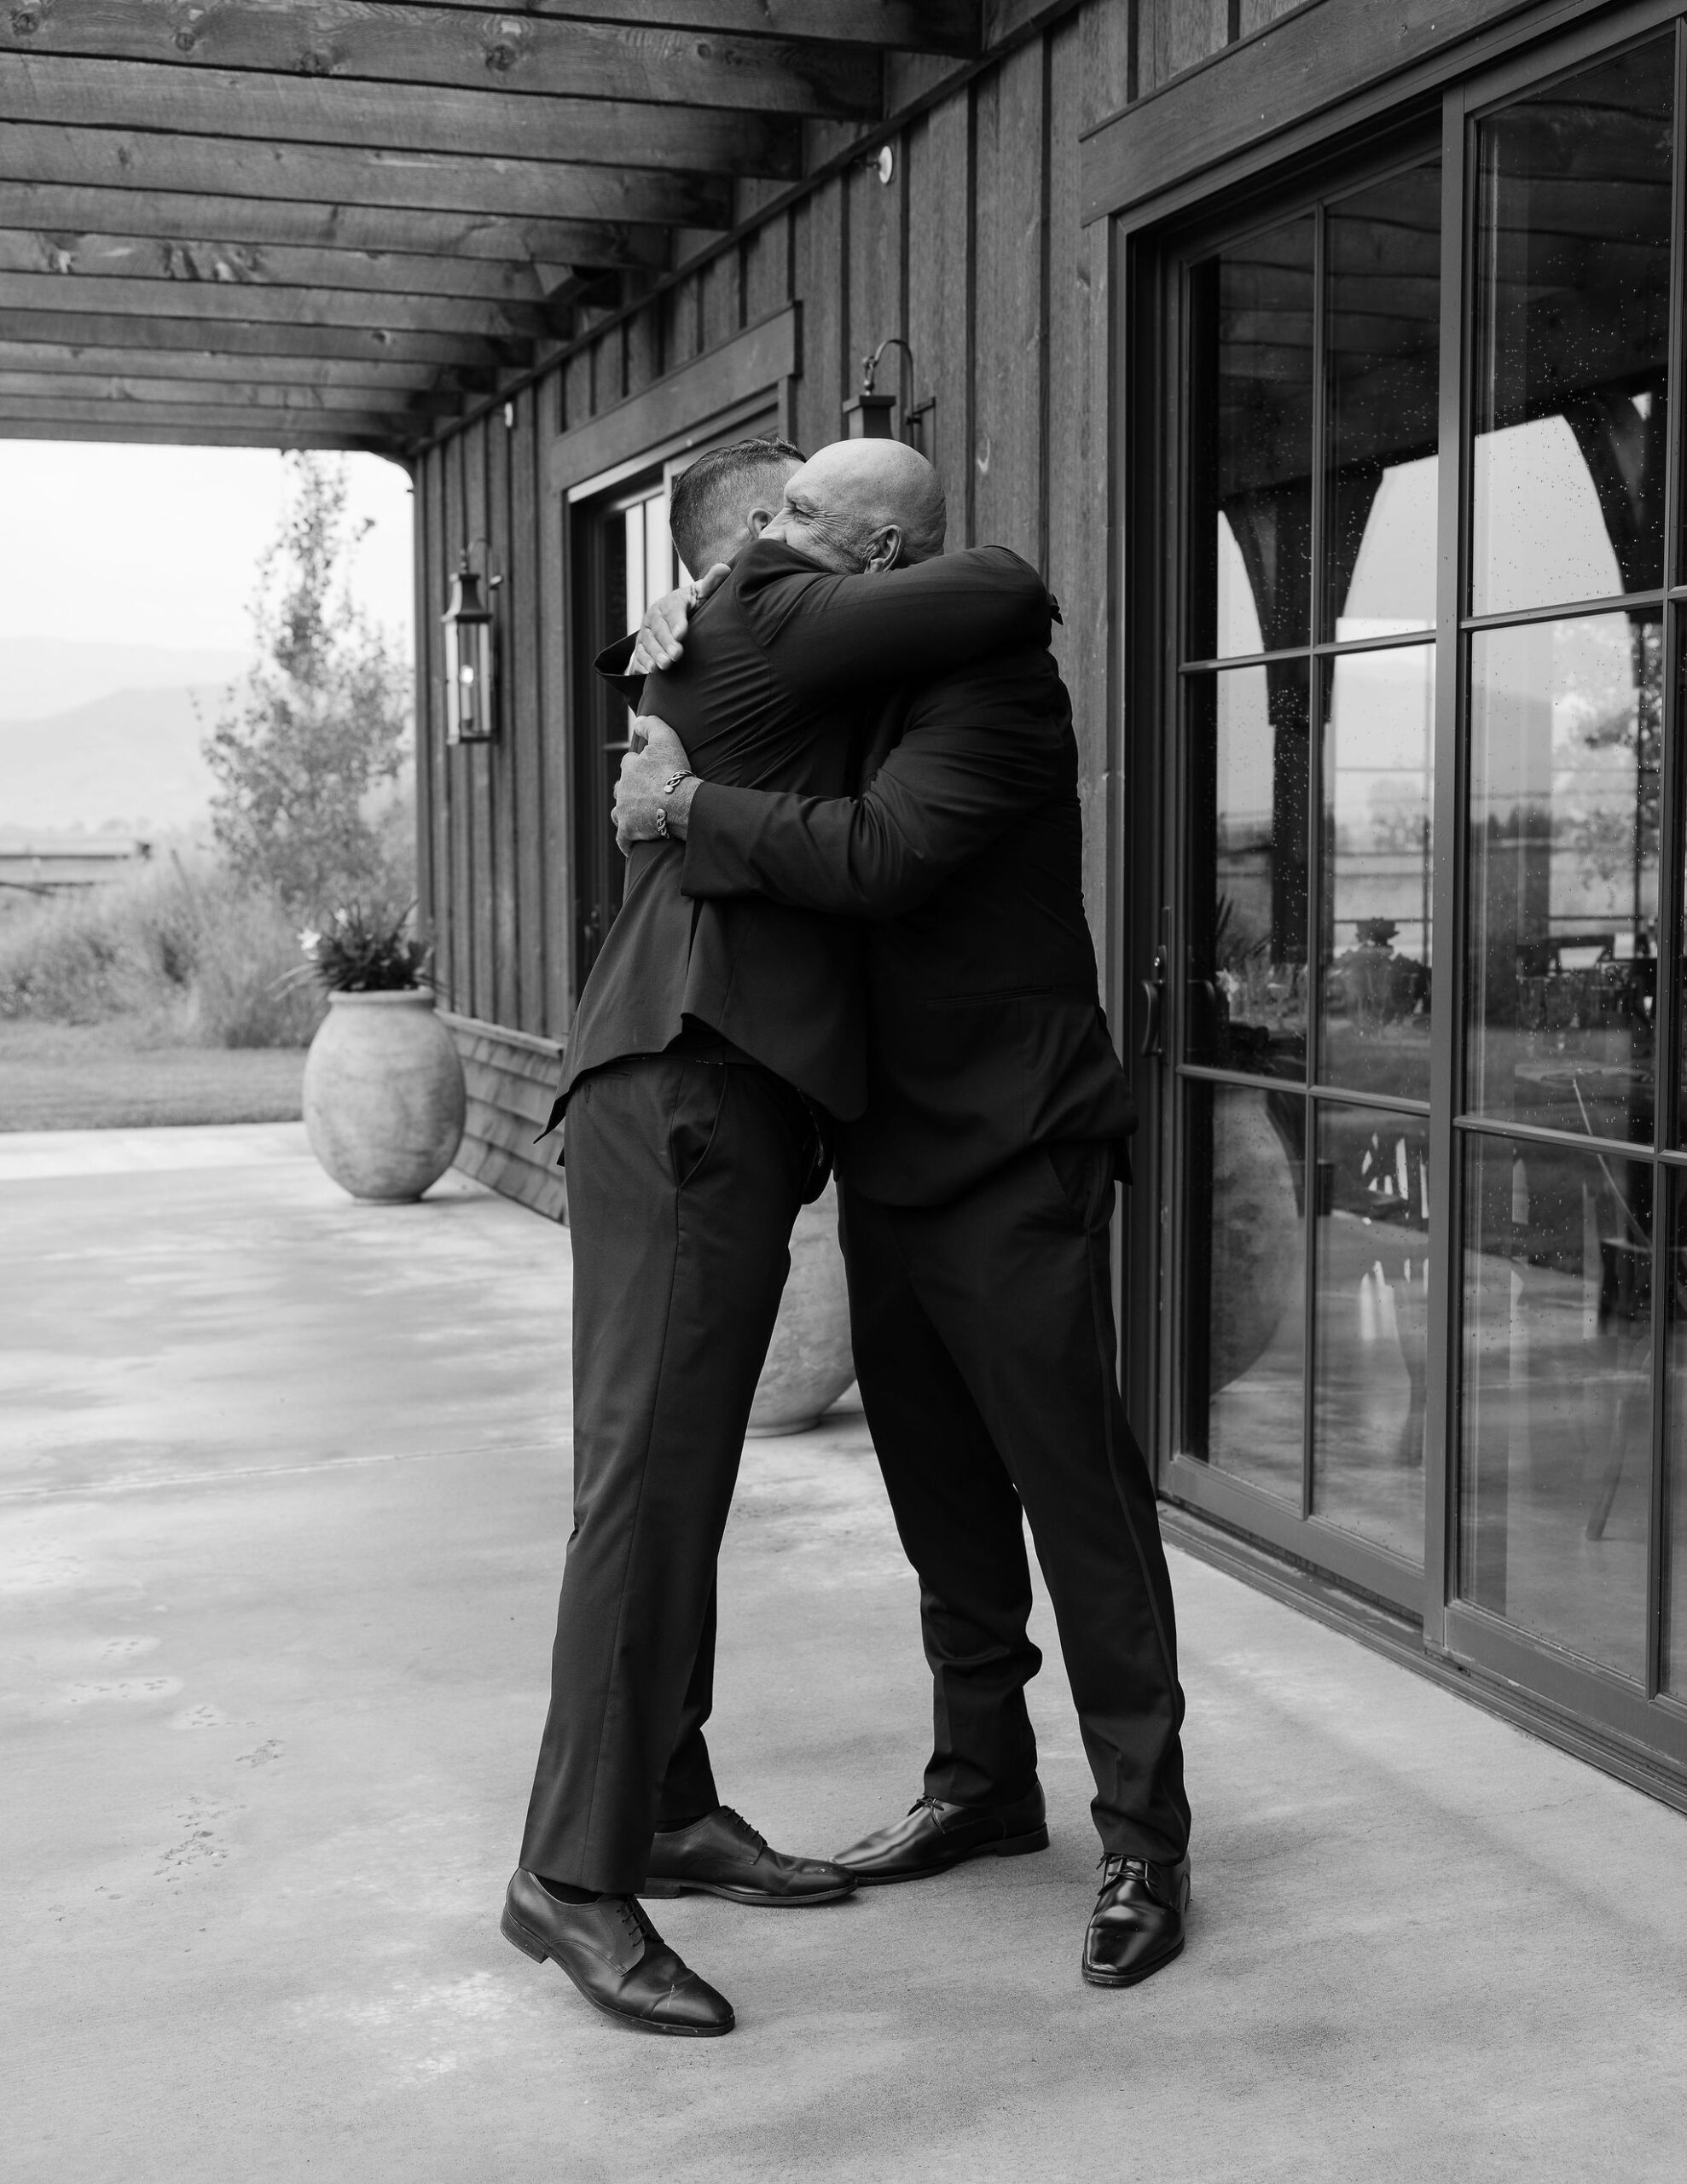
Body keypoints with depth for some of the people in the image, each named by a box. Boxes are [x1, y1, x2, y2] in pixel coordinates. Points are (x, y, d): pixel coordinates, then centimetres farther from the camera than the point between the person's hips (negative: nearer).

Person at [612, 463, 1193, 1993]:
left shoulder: (994, 681, -14)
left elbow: (879, 855, -27)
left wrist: (692, 805, -18)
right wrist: (675, 673, 1)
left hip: (1013, 1173, -8)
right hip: (890, 1164, 9)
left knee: (1080, 1502, -3)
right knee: (944, 1502, 16)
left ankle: (1144, 1844, 7)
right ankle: (983, 1784, 30)